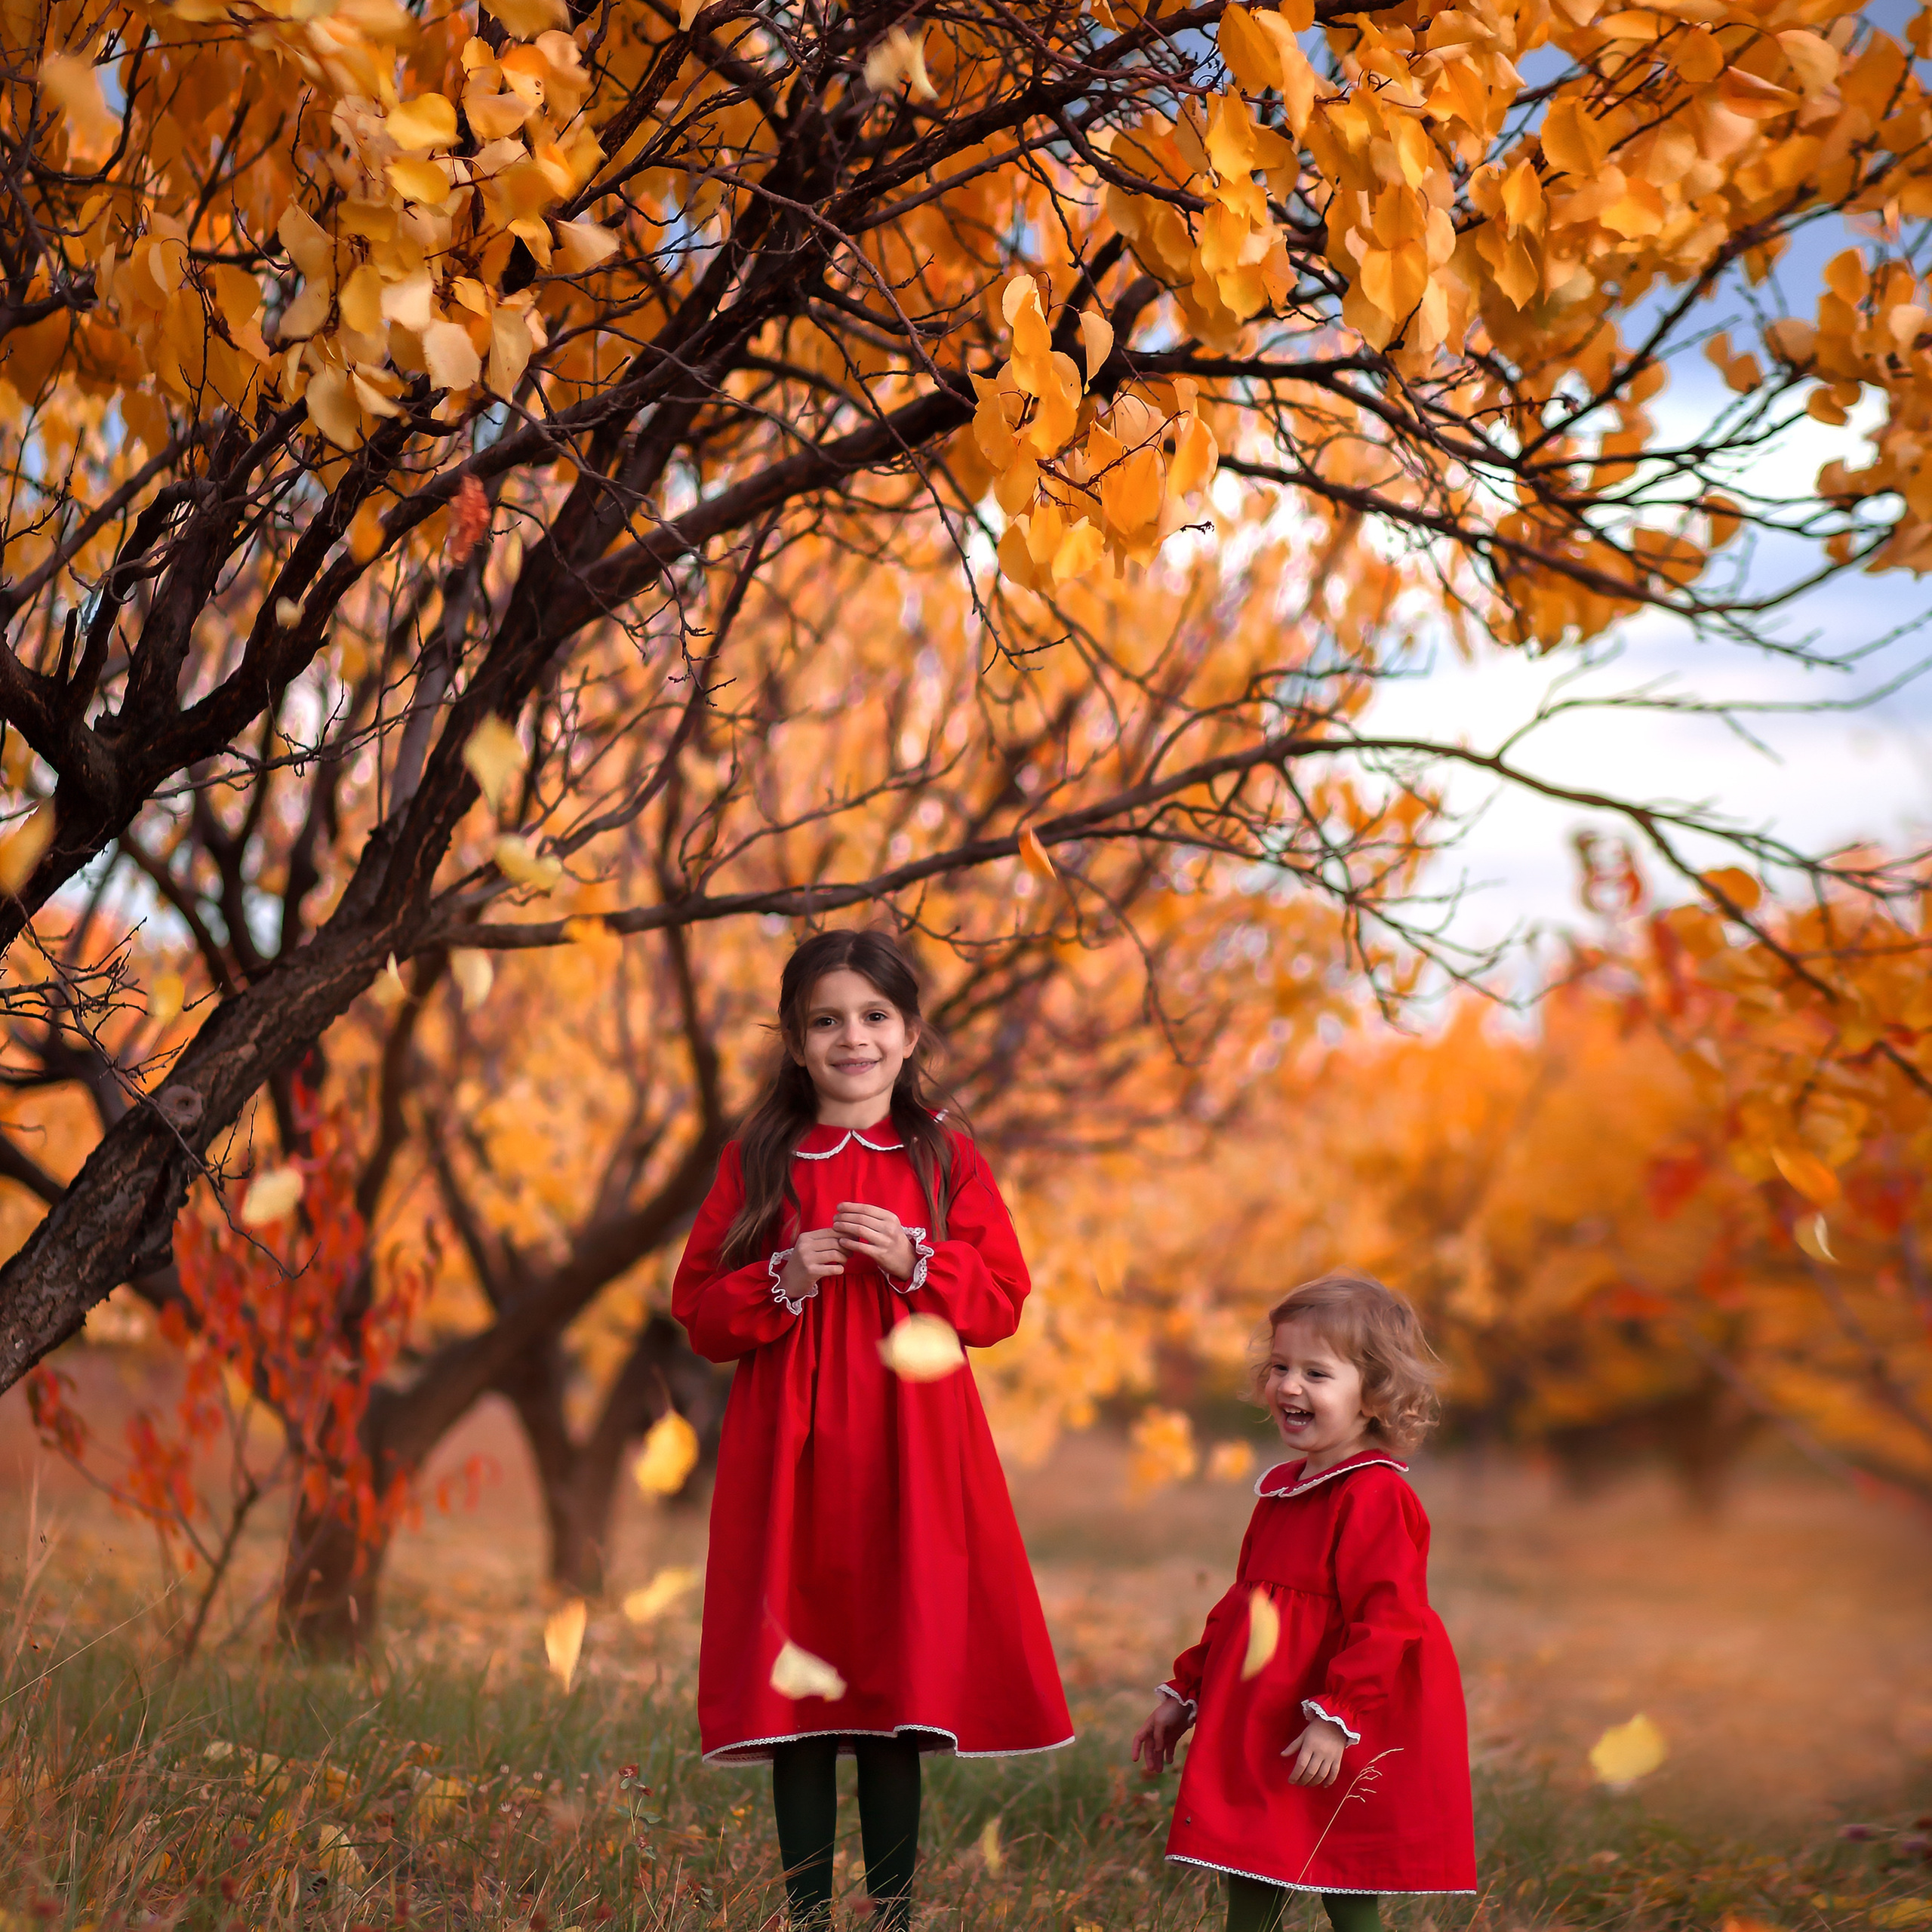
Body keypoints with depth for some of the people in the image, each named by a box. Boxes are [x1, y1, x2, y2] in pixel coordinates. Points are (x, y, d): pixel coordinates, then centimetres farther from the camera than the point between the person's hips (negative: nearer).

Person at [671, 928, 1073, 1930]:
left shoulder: (947, 1160, 6)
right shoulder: (757, 1162, 5)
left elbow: (1002, 1301, 3)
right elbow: (698, 1310, 4)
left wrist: (915, 1262, -12)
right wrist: (785, 1278, -13)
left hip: (910, 1459, 0)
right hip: (790, 1458, 0)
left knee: (902, 1690, 3)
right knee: (797, 1695, 2)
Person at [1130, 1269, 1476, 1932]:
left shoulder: (1376, 1498, -15)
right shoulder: (1283, 1490, 13)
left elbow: (1386, 1621, -22)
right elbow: (1239, 1608, 22)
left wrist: (1336, 1718, -26)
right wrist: (1182, 1695, 22)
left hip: (1338, 1751, -9)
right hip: (1257, 1737, 9)